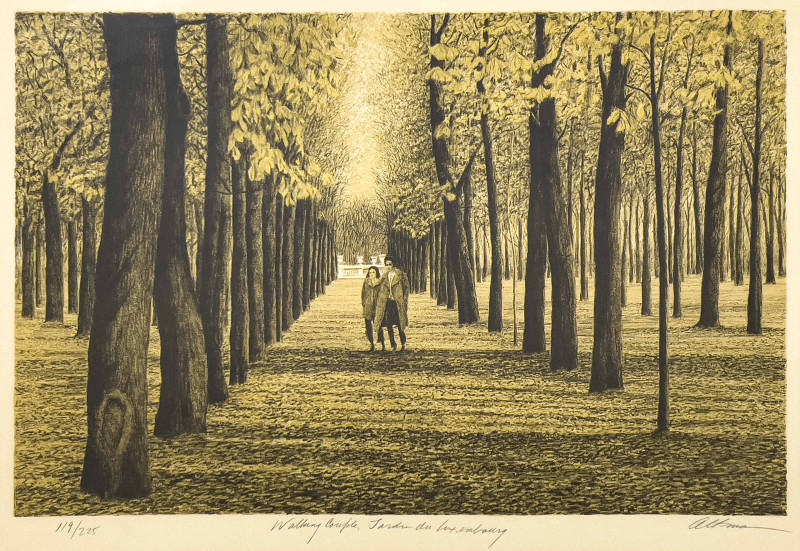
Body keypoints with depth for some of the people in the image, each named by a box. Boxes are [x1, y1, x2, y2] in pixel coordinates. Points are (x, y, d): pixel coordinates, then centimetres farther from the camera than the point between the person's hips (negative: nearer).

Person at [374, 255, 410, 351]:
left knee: (400, 325, -1)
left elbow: (407, 288, -1)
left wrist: (404, 301, -9)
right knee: (388, 325, 0)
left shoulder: (401, 275, -2)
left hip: (398, 303, -4)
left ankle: (403, 343, 16)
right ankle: (393, 344, 10)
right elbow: (380, 290, 16)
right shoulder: (384, 276, 12)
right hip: (386, 302, 4)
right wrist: (378, 303, 8)